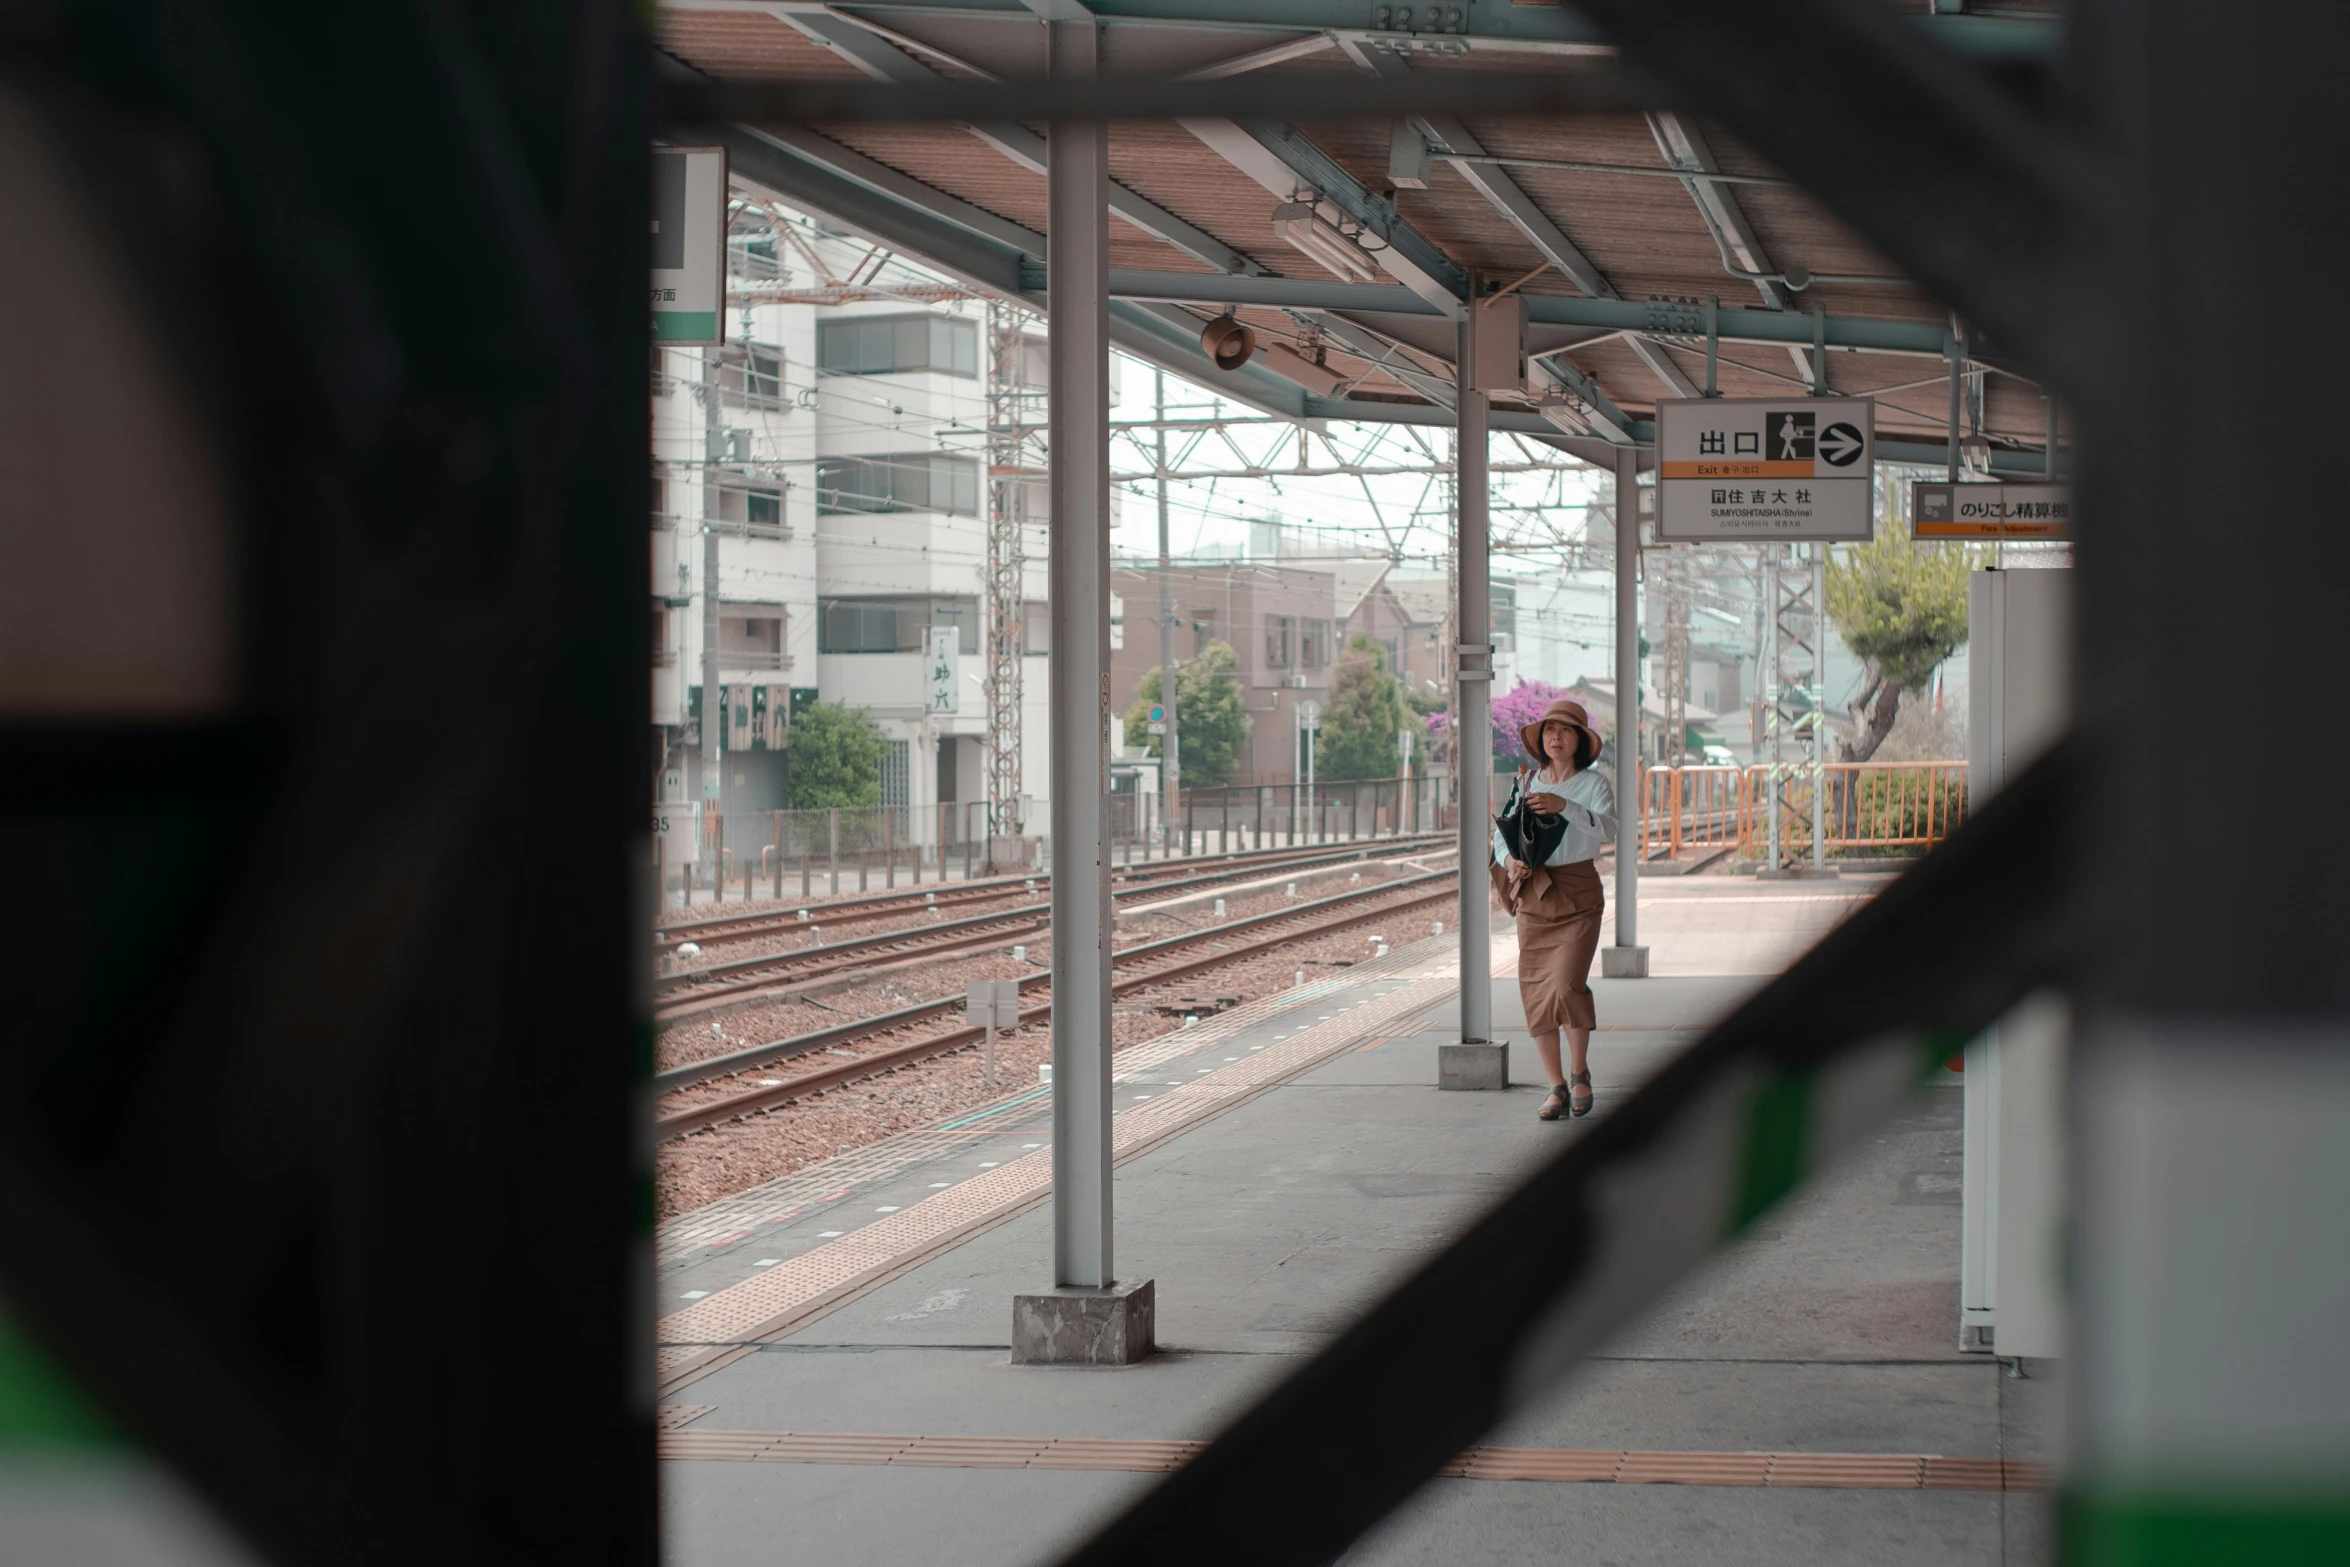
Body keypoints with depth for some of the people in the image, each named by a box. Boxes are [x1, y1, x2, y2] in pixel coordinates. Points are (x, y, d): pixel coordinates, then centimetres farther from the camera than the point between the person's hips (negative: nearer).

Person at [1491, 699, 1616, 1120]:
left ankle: (1579, 1072, 6)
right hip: (1532, 895, 4)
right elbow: (1501, 833, 12)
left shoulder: (1594, 784, 0)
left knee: (1567, 985, -17)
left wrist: (1566, 806, -30)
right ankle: (1557, 1086, 12)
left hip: (1577, 894, -4)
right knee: (1535, 994, 0)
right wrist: (1509, 859, -10)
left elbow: (1609, 830, -17)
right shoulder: (1528, 783, 11)